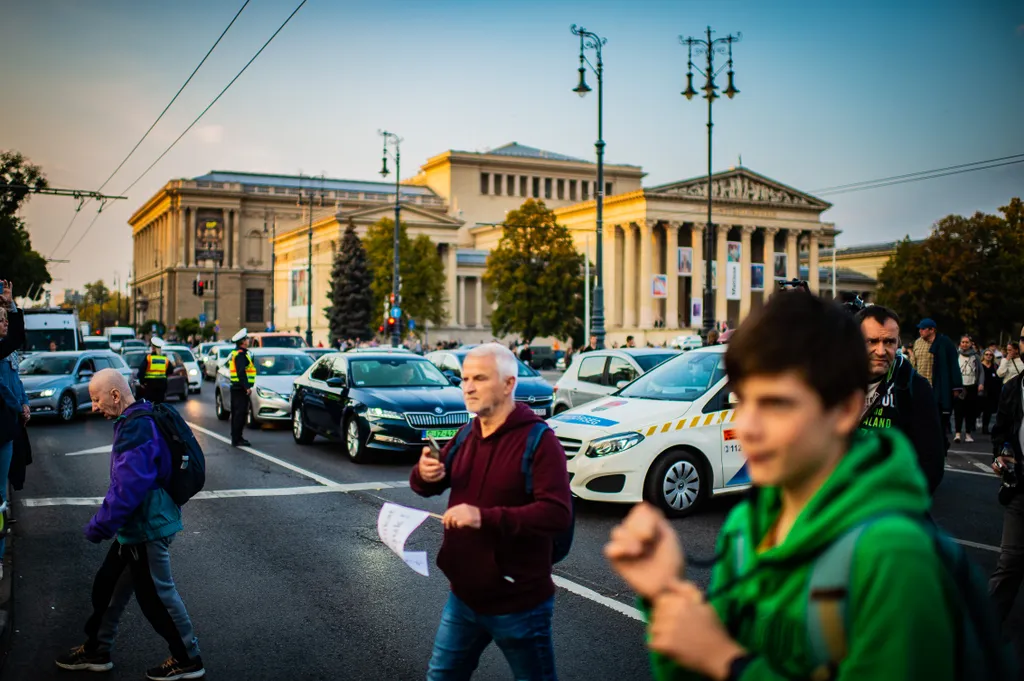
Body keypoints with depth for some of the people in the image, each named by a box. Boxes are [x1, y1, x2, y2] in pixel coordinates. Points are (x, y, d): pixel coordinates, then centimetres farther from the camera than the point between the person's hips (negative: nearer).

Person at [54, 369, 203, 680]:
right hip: (137, 525, 10)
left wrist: (100, 525, -18)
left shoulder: (137, 428, -23)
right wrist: (106, 523, 22)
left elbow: (128, 487, -28)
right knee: (108, 585, 19)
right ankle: (96, 650, 35)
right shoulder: (135, 422, 9)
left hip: (146, 527, -10)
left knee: (156, 595, 2)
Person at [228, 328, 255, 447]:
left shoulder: (235, 353, 18)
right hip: (240, 388, -11)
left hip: (236, 387, 11)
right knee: (240, 413, -10)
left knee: (236, 413, 15)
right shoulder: (241, 354, -15)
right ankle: (237, 439, -10)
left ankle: (236, 437, 22)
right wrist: (247, 387, -25)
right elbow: (241, 372, -23)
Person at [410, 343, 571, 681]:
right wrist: (424, 474, -14)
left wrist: (484, 517, -35)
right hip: (463, 596, 7)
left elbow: (558, 513, -28)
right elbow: (428, 487, 11)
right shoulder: (467, 434, 5)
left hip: (518, 604, -7)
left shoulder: (538, 440, -19)